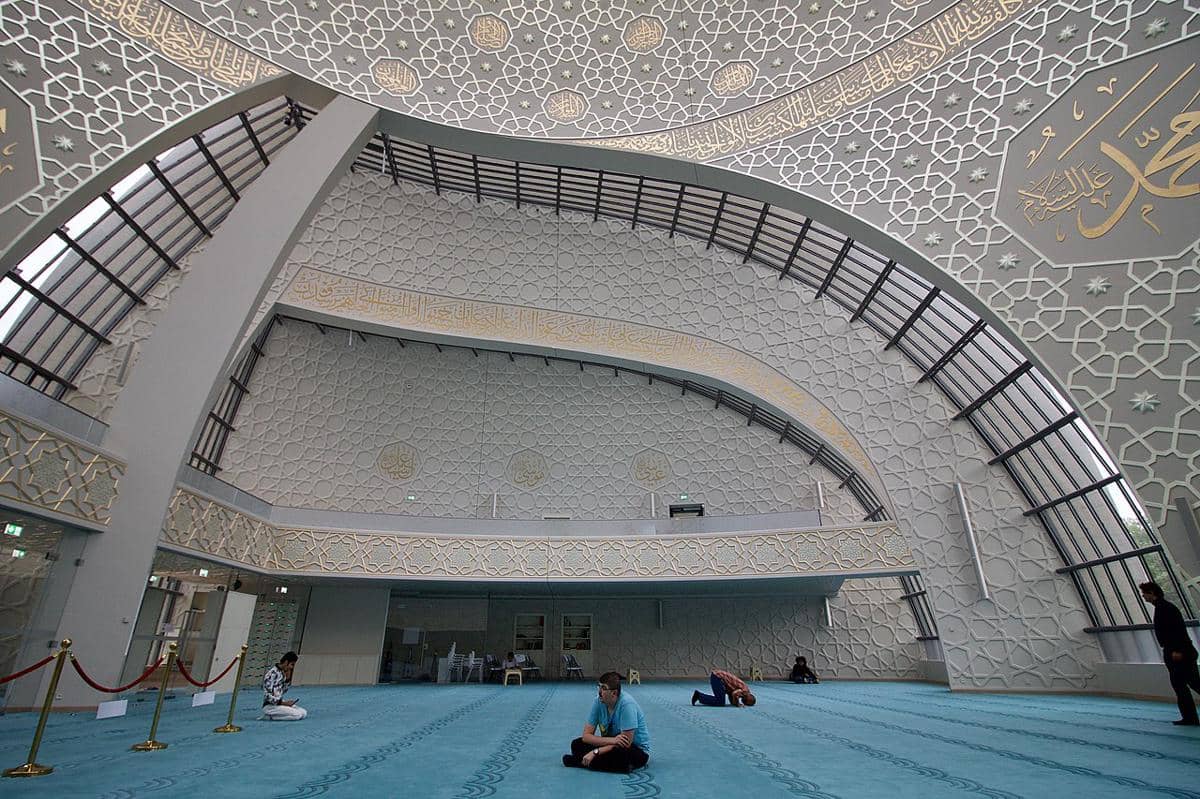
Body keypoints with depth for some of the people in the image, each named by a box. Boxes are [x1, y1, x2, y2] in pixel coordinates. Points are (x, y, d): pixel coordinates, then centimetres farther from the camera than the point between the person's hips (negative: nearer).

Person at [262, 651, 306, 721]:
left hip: (279, 703, 8)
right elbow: (267, 696, -21)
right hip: (270, 706, -8)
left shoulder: (283, 673, 8)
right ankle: (271, 715, -4)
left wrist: (288, 678, -1)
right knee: (298, 715, -22)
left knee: (304, 713, -4)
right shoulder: (271, 673, -18)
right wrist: (283, 703, -22)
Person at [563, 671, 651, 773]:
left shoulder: (626, 704, -27)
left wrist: (596, 752, -28)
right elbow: (586, 736, -13)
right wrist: (612, 740, -30)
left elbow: (626, 743, -27)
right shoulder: (598, 702, -11)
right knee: (576, 744, -10)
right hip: (610, 744, 5)